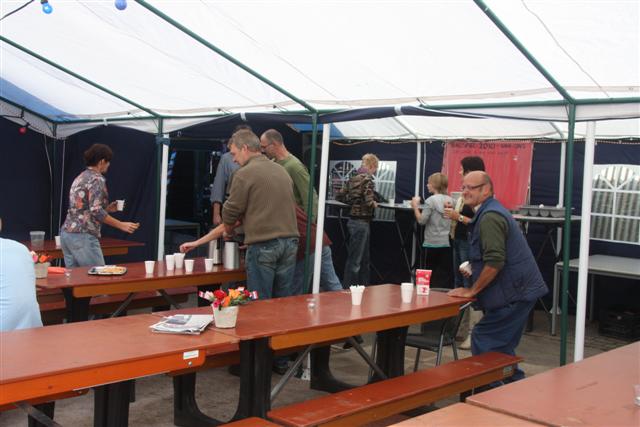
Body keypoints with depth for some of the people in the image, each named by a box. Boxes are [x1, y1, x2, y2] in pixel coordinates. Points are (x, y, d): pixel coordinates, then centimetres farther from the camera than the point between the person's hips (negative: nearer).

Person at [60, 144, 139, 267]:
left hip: (67, 233, 9)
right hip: (83, 236, -9)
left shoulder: (80, 178, 17)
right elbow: (95, 211, -19)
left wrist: (107, 208, 24)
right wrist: (121, 225, -14)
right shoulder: (97, 179, -10)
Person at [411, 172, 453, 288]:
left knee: (432, 274, 6)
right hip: (447, 243, 4)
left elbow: (421, 220, -12)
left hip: (433, 243, -4)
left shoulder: (431, 200, -9)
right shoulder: (451, 200, 6)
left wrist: (415, 206, -2)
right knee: (446, 275, 6)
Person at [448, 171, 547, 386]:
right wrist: (473, 268, 16)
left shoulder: (490, 217, -18)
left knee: (483, 341, -6)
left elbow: (494, 262, -24)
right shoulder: (490, 212, 16)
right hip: (519, 290, 11)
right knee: (501, 346, 16)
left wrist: (472, 290, -15)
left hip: (514, 293, -11)